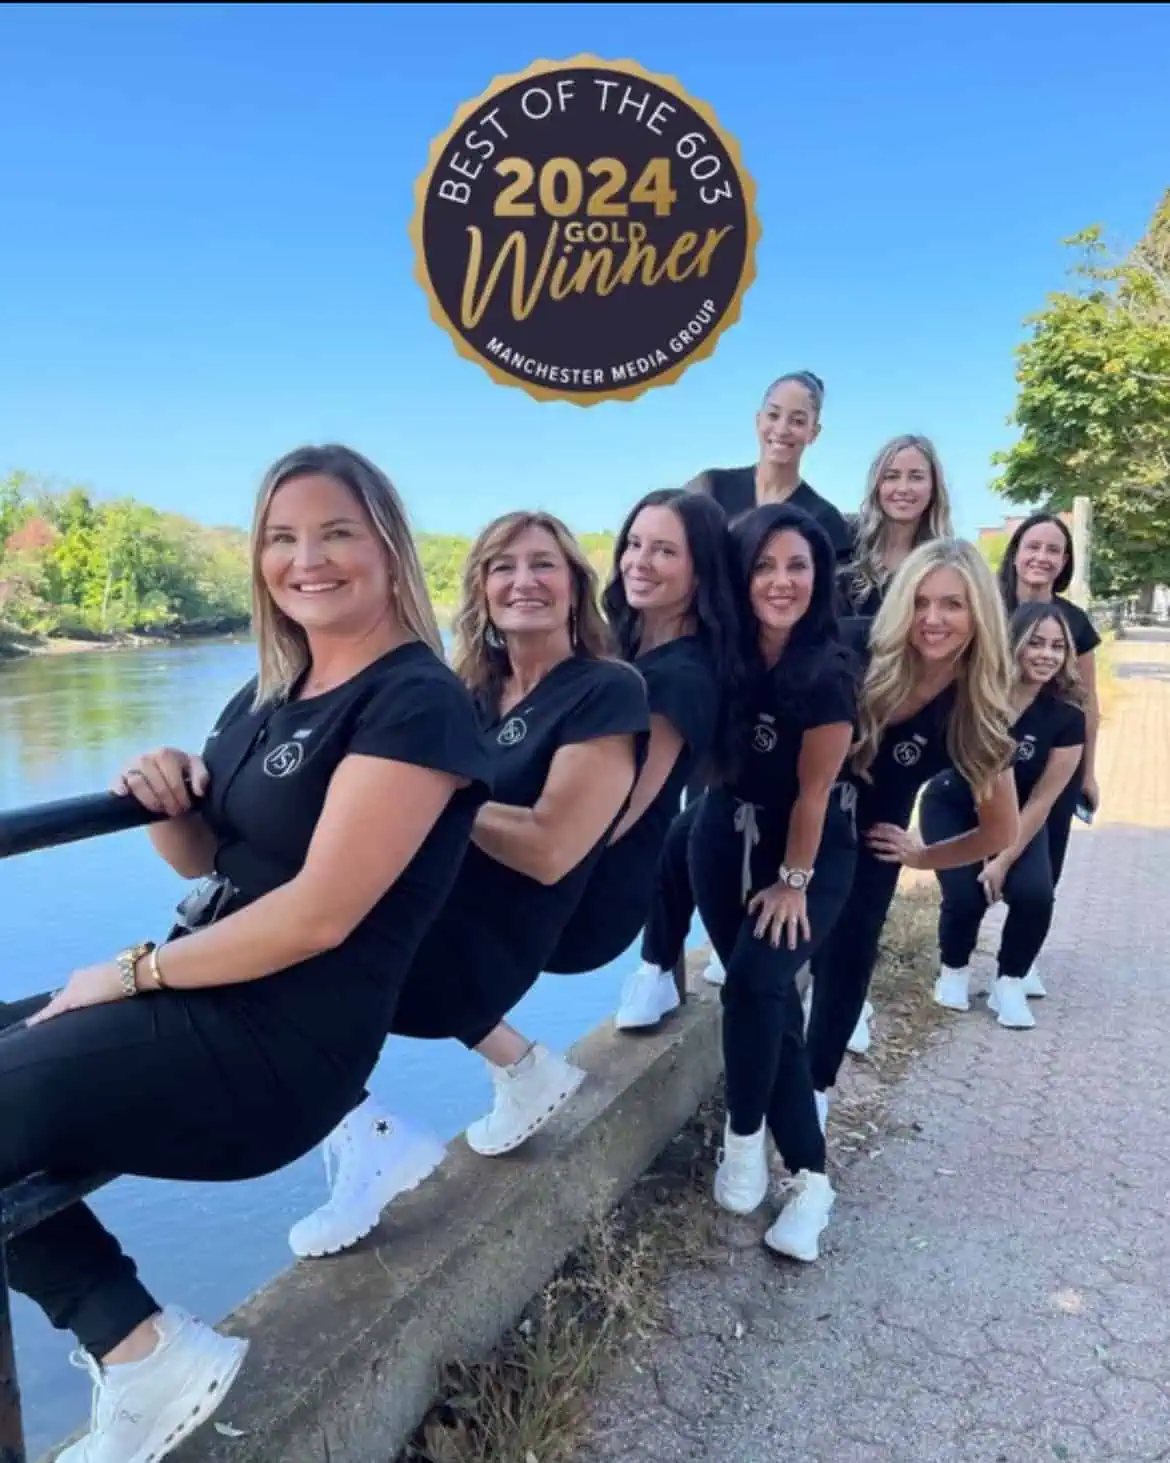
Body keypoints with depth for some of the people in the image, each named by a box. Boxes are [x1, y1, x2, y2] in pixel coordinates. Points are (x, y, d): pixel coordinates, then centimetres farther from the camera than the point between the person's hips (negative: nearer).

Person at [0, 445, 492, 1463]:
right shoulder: (269, 697, 11)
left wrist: (137, 970, -12)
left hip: (280, 1045, -9)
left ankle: (145, 1352, 7)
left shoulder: (416, 703, -16)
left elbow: (318, 914, -22)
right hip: (199, 997, 10)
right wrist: (169, 803, -4)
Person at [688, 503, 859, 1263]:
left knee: (756, 982, -19)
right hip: (726, 838, 4)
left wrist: (794, 881, -9)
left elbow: (813, 789, -16)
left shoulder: (830, 671, -22)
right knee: (771, 997, 2)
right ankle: (812, 1176, 12)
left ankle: (745, 1137, 7)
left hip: (815, 850, -4)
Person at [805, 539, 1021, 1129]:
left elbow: (1001, 833, -3)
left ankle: (816, 1085, 32)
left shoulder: (977, 712, -16)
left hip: (866, 842, 1)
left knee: (844, 956, 8)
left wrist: (919, 856, 0)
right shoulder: (855, 648, -22)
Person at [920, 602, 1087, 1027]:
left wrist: (1005, 859, -14)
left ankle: (1009, 984, 4)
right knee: (964, 894, -20)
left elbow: (1041, 800, -13)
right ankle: (954, 970, 12)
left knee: (1034, 894, -22)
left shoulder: (1067, 715, -18)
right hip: (952, 806, -1)